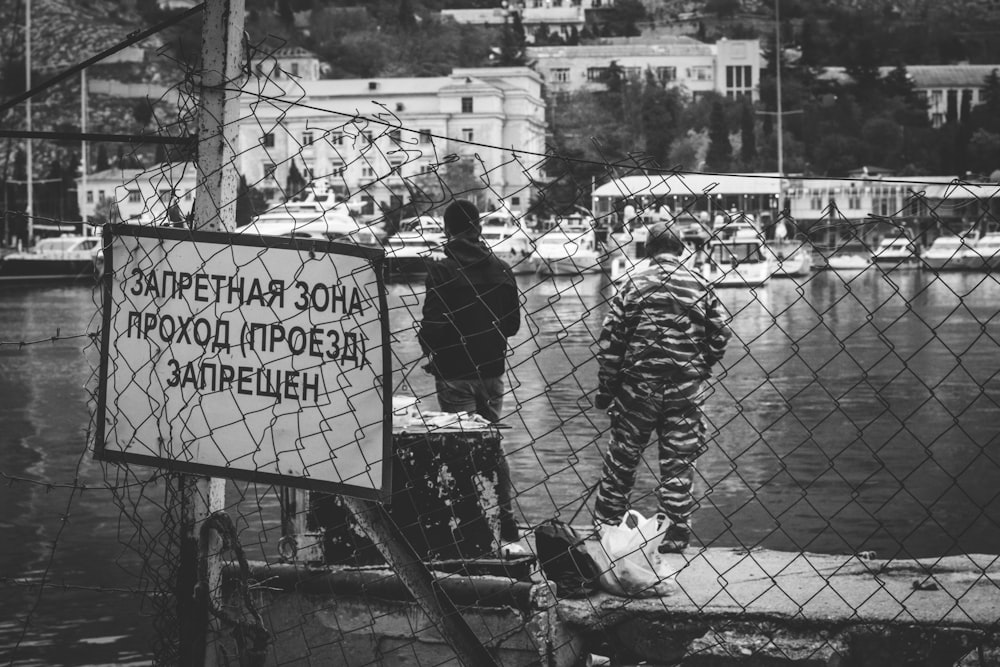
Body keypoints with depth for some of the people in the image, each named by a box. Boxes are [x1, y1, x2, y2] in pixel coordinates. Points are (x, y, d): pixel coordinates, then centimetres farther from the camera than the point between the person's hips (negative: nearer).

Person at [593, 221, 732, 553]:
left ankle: (605, 525, 19)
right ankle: (675, 533, 6)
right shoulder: (700, 285, 2)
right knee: (679, 461, 7)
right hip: (686, 389, 1)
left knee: (621, 459, 11)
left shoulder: (635, 282, -2)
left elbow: (611, 338, -4)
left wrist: (605, 388, 1)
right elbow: (721, 333, 3)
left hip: (638, 385, -1)